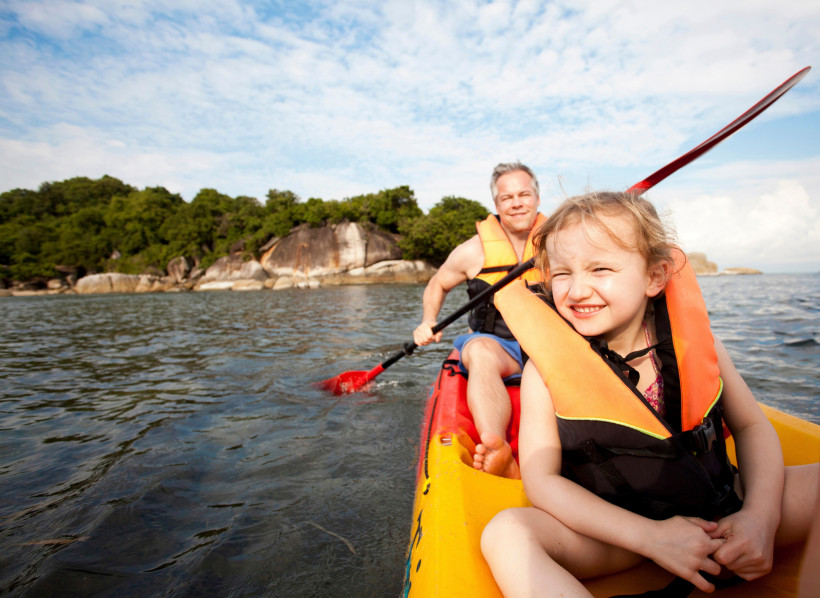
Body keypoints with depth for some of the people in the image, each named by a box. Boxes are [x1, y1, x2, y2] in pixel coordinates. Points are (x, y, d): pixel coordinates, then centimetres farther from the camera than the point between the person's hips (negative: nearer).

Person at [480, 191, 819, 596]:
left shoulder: (692, 341, -6)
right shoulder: (547, 369, -16)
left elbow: (751, 427, 4)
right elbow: (542, 480, -16)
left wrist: (759, 514, -13)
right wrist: (650, 535, -23)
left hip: (719, 508, 3)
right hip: (616, 536, -2)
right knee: (504, 534, -29)